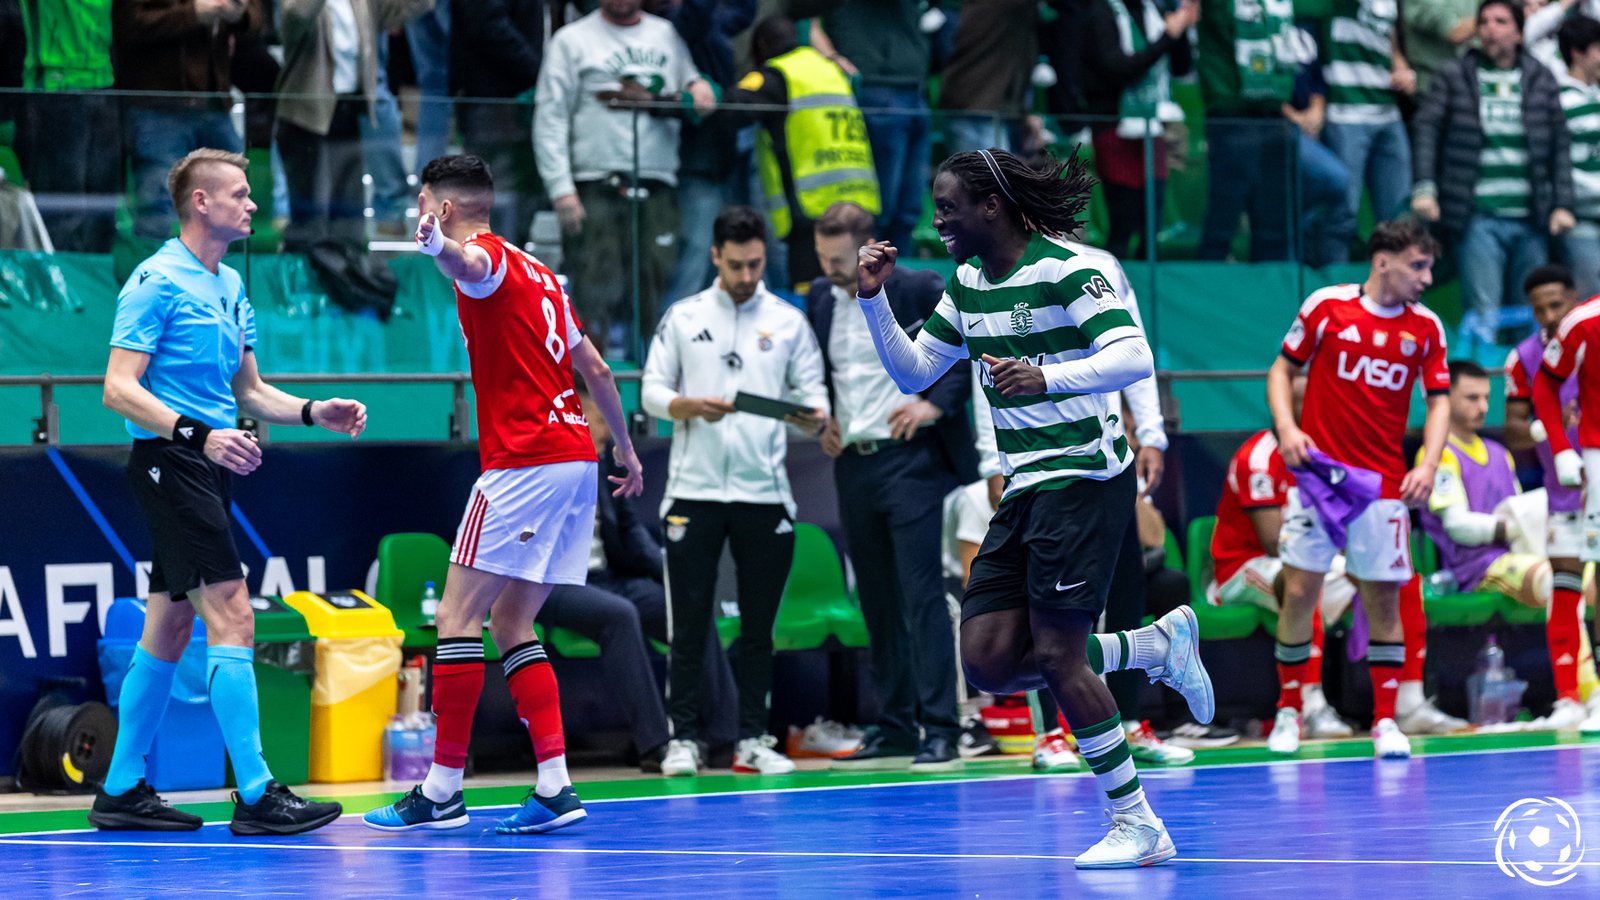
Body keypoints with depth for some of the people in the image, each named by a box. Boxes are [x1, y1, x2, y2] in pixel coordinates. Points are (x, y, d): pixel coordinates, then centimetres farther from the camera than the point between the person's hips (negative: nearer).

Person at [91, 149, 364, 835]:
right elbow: (119, 389, -17)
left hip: (208, 469, 9)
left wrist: (315, 412, 7)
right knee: (231, 615, -15)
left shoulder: (232, 287, 16)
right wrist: (199, 434, -29)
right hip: (170, 462, -9)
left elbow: (249, 393, 24)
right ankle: (255, 795, -16)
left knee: (169, 628, 11)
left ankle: (122, 791, 17)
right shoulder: (157, 281, -11)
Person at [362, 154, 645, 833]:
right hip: (576, 456, 9)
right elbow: (595, 368, 26)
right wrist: (625, 446, 37)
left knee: (458, 616, -7)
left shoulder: (492, 257, -4)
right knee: (510, 624, 11)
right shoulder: (535, 273, 22)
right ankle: (555, 788, 2)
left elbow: (470, 262, -32)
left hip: (526, 460, -9)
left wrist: (439, 244, -55)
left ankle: (442, 789, -7)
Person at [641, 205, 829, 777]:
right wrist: (692, 406, -15)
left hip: (764, 493, 1)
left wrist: (813, 417, -18)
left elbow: (812, 395, 5)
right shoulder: (683, 318, 8)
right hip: (694, 490, -1)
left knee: (758, 624, 4)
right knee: (690, 622, -1)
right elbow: (651, 392, 5)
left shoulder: (789, 322, 8)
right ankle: (683, 740, 4)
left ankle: (752, 740, 9)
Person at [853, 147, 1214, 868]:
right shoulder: (967, 284, 11)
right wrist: (873, 298, 4)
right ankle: (1158, 646, 16)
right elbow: (911, 374, 18)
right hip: (1024, 486, 8)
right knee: (989, 660, -2)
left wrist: (1045, 377, -40)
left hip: (1086, 478, -8)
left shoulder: (1066, 269, -14)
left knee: (1055, 656, -12)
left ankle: (1138, 825, -1)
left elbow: (1133, 358, -25)